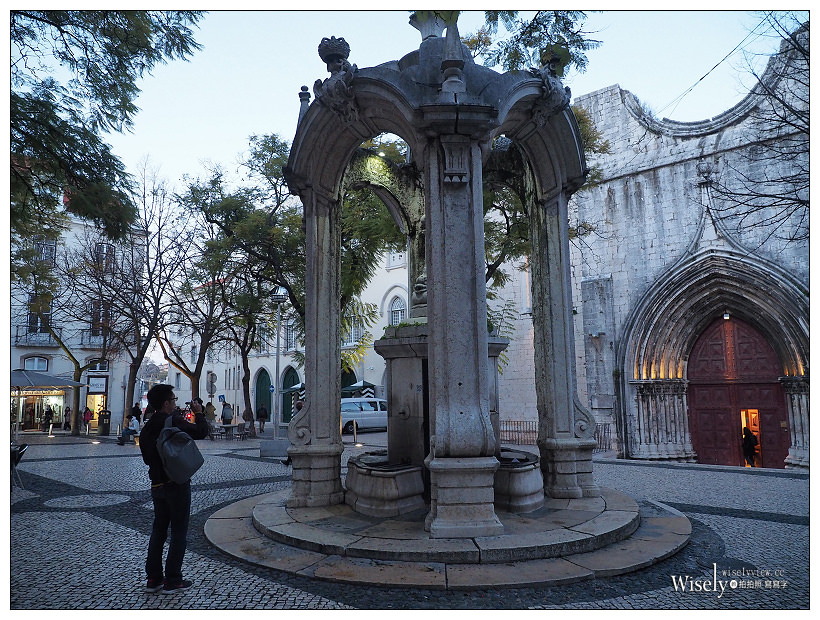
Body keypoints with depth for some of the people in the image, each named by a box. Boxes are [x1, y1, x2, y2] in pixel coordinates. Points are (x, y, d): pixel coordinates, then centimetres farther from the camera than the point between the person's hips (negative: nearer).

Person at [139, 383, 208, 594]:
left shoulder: (146, 428, 8)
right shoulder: (174, 421, -16)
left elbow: (147, 458, 14)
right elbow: (201, 432, -13)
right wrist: (199, 414, 2)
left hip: (157, 485, 7)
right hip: (176, 483, -7)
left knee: (158, 530, 17)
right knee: (179, 532, 3)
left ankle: (153, 578, 22)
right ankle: (173, 580, 8)